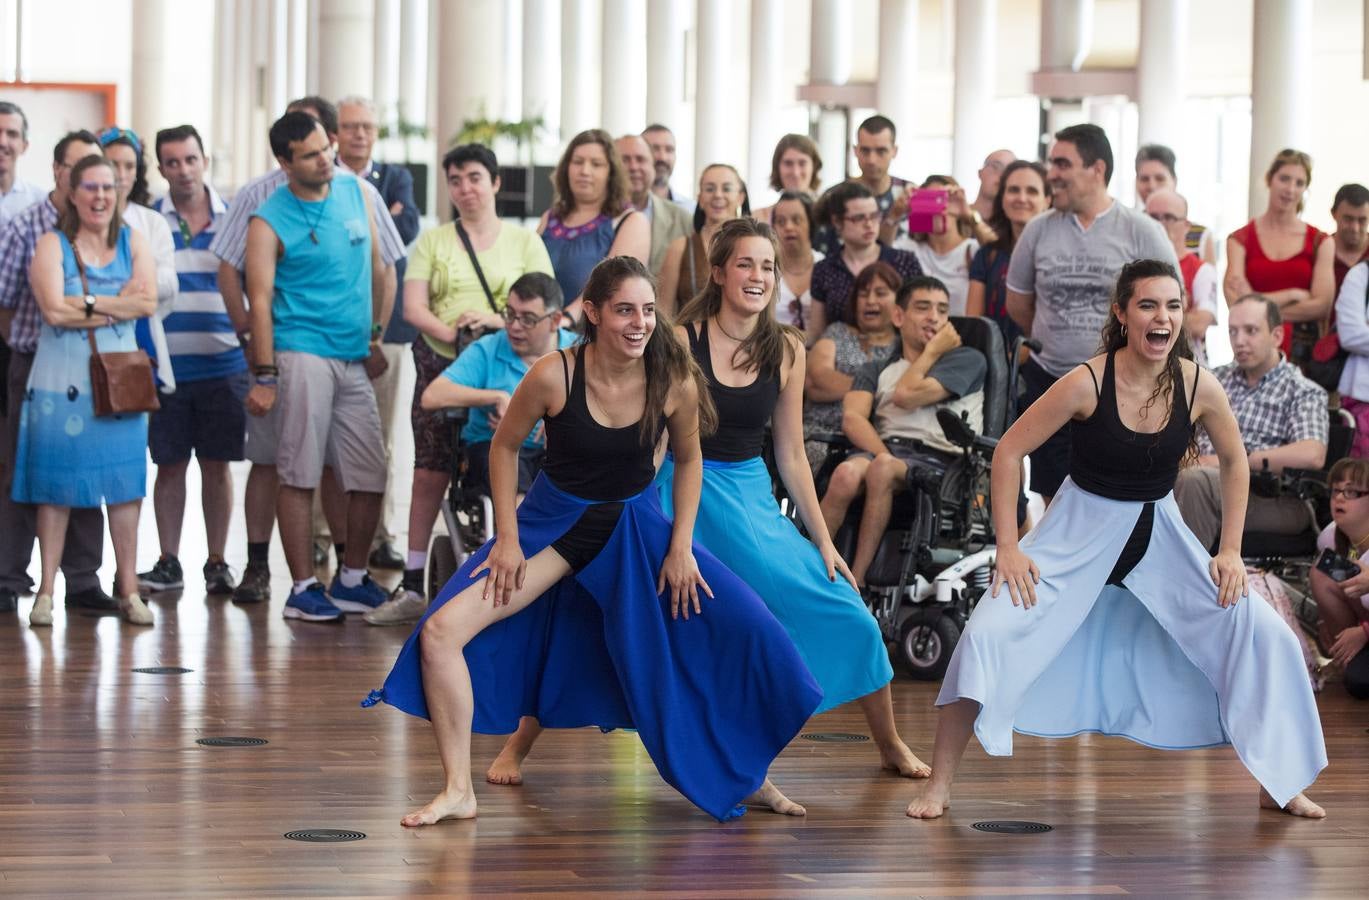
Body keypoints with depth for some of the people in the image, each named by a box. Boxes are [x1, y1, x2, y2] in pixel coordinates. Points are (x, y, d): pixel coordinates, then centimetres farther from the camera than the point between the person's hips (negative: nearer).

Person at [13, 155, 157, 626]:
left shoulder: (132, 242, 9)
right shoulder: (52, 245, 1)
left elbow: (148, 301, -6)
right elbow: (54, 309, -14)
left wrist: (86, 303, -12)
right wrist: (118, 307, -9)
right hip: (61, 380, -2)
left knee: (125, 486, 1)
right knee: (56, 487, 0)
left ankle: (128, 589, 6)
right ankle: (46, 591, 5)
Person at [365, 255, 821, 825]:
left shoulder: (674, 382, -16)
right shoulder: (554, 376, -21)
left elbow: (688, 459, 3)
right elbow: (504, 446, -4)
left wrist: (681, 546, -3)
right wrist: (507, 538, -7)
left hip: (637, 527, 1)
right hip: (553, 522, -1)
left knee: (744, 631, -10)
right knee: (440, 633, -18)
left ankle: (747, 777, 13)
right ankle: (459, 792, -7)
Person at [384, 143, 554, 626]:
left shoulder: (525, 242, 9)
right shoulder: (432, 241, 12)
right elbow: (413, 307, 3)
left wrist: (498, 321, -16)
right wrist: (450, 332, -15)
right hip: (441, 364, 1)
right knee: (429, 473, -2)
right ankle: (412, 584, 2)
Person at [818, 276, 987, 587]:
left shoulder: (968, 359, 17)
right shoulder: (876, 370, 26)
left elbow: (907, 395, 1)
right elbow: (853, 418, 5)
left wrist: (933, 350, 16)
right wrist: (884, 456, -12)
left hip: (937, 459, -2)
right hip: (884, 449, 2)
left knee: (881, 469, -36)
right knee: (847, 474, -34)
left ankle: (855, 582, -35)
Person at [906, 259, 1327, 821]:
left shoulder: (1199, 387, -13)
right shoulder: (1088, 382, -21)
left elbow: (1234, 462, 6)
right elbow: (1009, 451, -13)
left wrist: (1230, 552, 2)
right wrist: (1008, 548, -16)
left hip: (1159, 533, 3)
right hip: (1081, 530, -3)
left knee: (1263, 635, -7)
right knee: (989, 633, -21)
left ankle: (1278, 785, 11)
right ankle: (939, 784, -7)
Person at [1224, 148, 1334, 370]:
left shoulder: (1321, 243, 9)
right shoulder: (1240, 240, 6)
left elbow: (1322, 306, -2)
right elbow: (1237, 303, -6)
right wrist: (1294, 295, -3)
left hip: (1303, 351, 0)